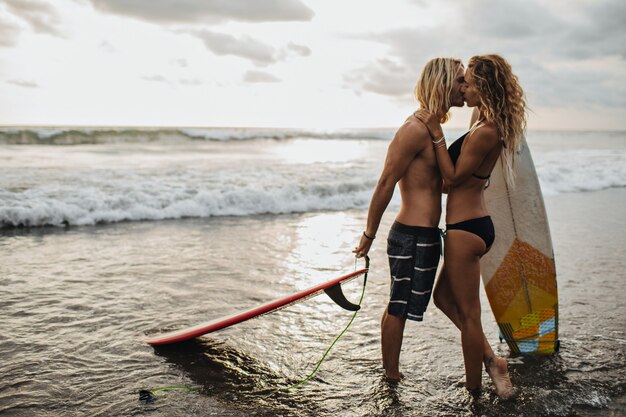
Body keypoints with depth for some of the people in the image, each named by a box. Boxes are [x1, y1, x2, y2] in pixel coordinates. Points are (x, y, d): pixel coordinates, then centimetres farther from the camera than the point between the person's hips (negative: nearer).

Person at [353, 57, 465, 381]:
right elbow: (386, 183, -17)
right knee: (398, 309, 3)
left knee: (398, 306, 18)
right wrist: (369, 234, -13)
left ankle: (390, 372, 32)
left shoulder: (429, 127, 15)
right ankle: (392, 378, 17)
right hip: (414, 235, -10)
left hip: (422, 234, 10)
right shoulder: (416, 128, -17)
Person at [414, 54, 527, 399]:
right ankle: (491, 359, 23)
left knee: (468, 313, 5)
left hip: (465, 230, -10)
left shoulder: (485, 132, -21)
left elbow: (453, 177, -15)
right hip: (476, 225, 10)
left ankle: (473, 391, 21)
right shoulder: (491, 126, 10)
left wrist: (436, 133, -16)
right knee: (443, 297, 22)